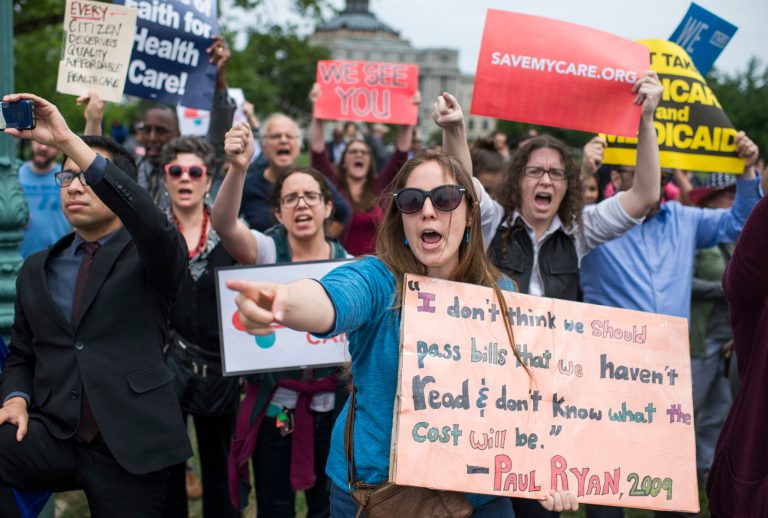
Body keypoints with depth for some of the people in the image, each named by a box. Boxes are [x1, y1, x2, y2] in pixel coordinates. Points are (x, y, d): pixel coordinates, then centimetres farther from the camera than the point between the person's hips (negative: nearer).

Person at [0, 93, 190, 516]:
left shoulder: (153, 257, 3)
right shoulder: (36, 269, 19)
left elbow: (154, 224, -21)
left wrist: (68, 140, -26)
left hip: (127, 445, -2)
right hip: (51, 436, 2)